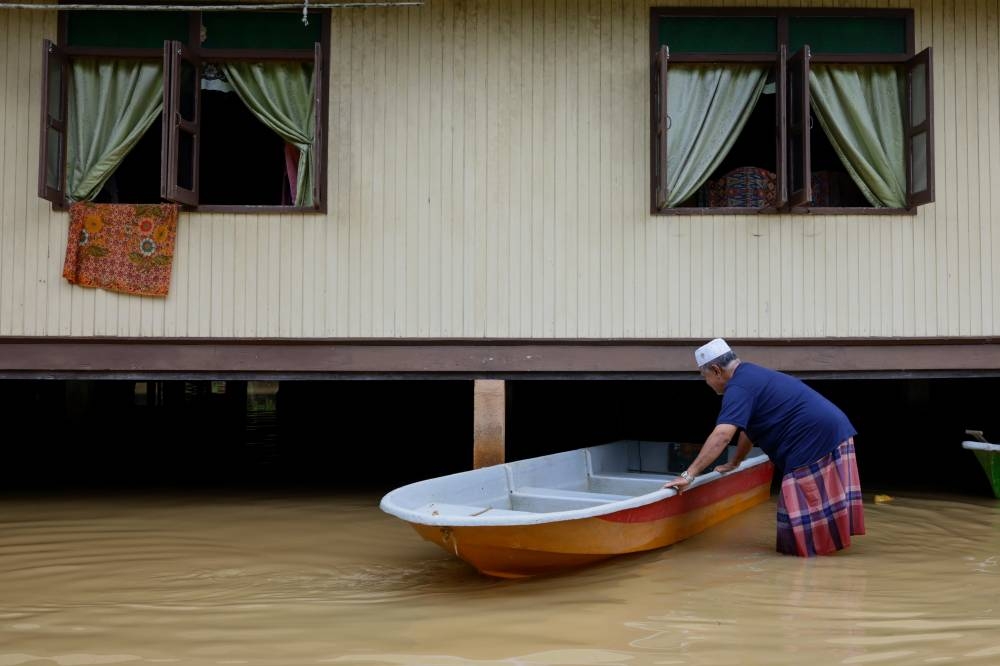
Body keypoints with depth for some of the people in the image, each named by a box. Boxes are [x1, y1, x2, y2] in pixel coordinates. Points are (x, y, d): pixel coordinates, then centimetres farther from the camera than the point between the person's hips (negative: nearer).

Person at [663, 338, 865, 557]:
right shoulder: (751, 374, 18)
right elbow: (749, 429, 29)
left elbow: (722, 435, -26)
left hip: (815, 438, -10)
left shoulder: (739, 387, -14)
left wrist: (688, 475, -27)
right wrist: (734, 463, 38)